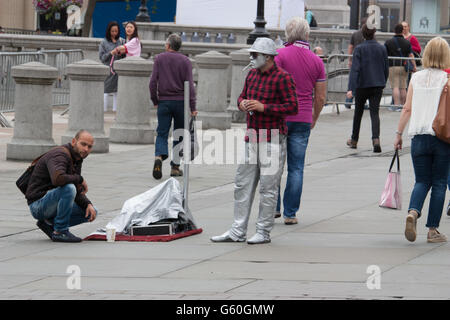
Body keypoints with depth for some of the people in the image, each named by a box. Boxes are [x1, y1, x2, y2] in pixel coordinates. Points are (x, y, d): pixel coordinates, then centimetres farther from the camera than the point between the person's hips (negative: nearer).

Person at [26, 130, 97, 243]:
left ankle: (48, 223, 8)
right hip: (38, 203, -10)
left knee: (91, 212, 7)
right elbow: (58, 179, -40)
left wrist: (88, 205, -4)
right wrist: (80, 179, -22)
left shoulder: (76, 159, 12)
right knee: (68, 188, -34)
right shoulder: (60, 154, -19)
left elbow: (78, 192, 16)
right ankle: (60, 232, -21)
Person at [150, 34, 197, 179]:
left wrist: (154, 100, 9)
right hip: (180, 101, 0)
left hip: (164, 102, 0)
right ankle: (175, 166, 11)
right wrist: (192, 107, -5)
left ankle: (159, 156, -26)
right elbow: (189, 85, -6)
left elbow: (153, 81, -2)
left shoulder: (159, 58, 1)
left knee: (162, 133, 1)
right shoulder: (185, 61, 0)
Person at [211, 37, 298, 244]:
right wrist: (242, 103, 0)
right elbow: (243, 96, 24)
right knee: (243, 185, 7)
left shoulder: (282, 78, -11)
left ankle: (264, 232, 5)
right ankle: (238, 231, 11)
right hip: (252, 138, 7)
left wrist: (263, 107, -19)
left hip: (273, 140, -7)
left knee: (268, 187, -2)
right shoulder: (252, 74, 12)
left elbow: (293, 107, -15)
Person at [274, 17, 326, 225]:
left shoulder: (280, 55, -6)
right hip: (303, 120, 3)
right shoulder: (316, 61, 6)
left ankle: (273, 207, 10)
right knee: (296, 168, 5)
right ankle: (290, 214, 4)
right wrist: (314, 119, 24)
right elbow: (320, 97, 8)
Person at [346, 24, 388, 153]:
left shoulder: (359, 49, -9)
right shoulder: (382, 48, 1)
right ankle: (376, 139, -23)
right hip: (378, 85, 2)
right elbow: (386, 69, 8)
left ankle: (354, 140, 28)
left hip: (362, 85, -2)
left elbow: (355, 69, -16)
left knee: (358, 112, 15)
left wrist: (352, 89, -19)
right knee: (375, 112, -1)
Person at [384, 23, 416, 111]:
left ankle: (396, 105, -13)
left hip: (393, 67, -2)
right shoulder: (407, 42, 5)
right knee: (403, 87, 9)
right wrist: (414, 66, -3)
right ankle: (403, 105, 12)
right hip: (404, 67, 2)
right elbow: (411, 55, -2)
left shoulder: (388, 42, 1)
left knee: (395, 87, -5)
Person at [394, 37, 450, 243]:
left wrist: (398, 133, 11)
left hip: (419, 137, 3)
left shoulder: (416, 78, 4)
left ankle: (413, 212, -18)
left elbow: (407, 109, 4)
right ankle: (433, 230, 7)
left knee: (422, 181, 11)